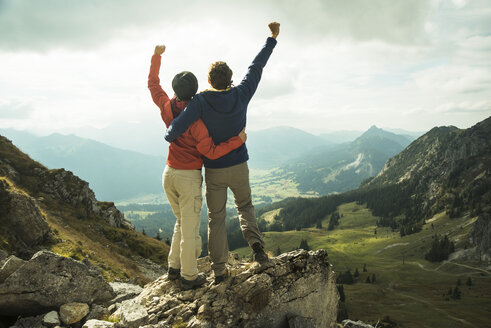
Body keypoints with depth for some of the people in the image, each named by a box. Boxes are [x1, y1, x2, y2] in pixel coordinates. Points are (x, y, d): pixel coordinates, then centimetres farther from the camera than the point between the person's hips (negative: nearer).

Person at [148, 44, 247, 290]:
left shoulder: (167, 108, -2)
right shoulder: (195, 119, -21)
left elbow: (153, 84, 15)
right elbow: (211, 152, -20)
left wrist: (157, 56, 24)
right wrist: (238, 140, -13)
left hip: (168, 175, 7)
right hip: (189, 177, -7)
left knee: (182, 221, 24)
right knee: (190, 228, 5)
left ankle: (174, 267, 31)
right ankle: (189, 276, 17)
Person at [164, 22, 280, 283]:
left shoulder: (201, 100, -16)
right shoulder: (241, 95, -8)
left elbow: (178, 127, -26)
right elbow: (256, 67, 4)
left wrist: (169, 136, -2)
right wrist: (272, 39, 16)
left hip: (214, 170, -2)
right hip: (239, 167, 2)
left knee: (216, 218, 11)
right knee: (245, 206, 25)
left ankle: (219, 270, 15)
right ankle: (256, 244, 0)